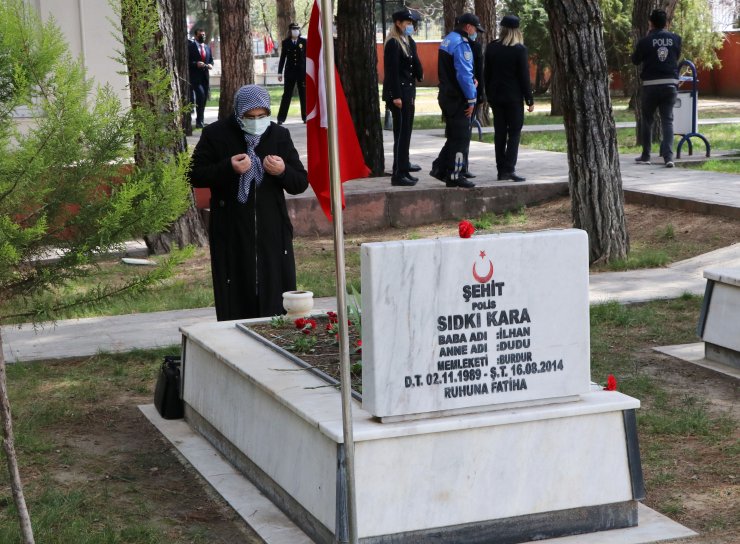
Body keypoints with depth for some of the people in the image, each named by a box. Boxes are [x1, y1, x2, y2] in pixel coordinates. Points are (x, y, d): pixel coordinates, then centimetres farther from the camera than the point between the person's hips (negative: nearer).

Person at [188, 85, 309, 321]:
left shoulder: (280, 135, 8)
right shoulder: (215, 134, 0)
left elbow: (301, 183, 9)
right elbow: (195, 176, -2)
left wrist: (283, 171, -13)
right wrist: (229, 168, -17)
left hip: (272, 234, 2)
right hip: (231, 237, -2)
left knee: (277, 303, 1)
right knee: (235, 303, -1)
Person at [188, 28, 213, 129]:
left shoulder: (207, 48, 16)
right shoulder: (190, 47, -4)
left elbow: (211, 59, 23)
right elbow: (187, 61, -8)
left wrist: (210, 65, 1)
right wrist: (196, 64, -21)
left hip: (205, 76, 7)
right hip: (195, 76, -7)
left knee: (204, 98, 7)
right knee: (200, 94, -22)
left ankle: (200, 121, 17)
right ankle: (199, 121, -17)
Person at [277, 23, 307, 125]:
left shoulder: (304, 42, 2)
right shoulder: (285, 42, 3)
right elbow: (282, 58, 6)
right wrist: (280, 72, 3)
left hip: (302, 71, 0)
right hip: (290, 71, 0)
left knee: (304, 95, 4)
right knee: (286, 95, 0)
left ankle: (305, 117, 11)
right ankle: (281, 118, 1)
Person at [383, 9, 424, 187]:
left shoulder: (407, 42, 14)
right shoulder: (393, 44, -11)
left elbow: (416, 67, 16)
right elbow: (392, 71, -16)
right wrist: (396, 96, -19)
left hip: (408, 91, 9)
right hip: (398, 92, -9)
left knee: (405, 133, 11)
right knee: (401, 133, -8)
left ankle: (404, 170, 17)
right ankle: (398, 174, -5)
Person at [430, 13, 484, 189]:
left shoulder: (447, 40, 14)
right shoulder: (461, 44, -17)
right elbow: (464, 74, -22)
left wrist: (471, 80, 14)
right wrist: (471, 99, -16)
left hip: (446, 96, 9)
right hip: (458, 99, -9)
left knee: (454, 136, 17)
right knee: (461, 138, -2)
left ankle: (439, 168, 16)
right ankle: (454, 176, 1)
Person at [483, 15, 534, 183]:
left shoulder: (491, 47, 3)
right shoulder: (520, 50, -10)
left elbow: (486, 73, 8)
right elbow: (524, 76, -10)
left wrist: (489, 95, 16)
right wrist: (529, 99, -4)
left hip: (495, 97, 4)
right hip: (513, 97, -4)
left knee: (499, 133, 9)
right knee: (514, 133, 0)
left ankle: (501, 170, 8)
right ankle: (509, 169, -10)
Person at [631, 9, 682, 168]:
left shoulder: (645, 41, -8)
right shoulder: (676, 39, 1)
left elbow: (635, 60, 7)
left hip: (651, 85, -2)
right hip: (671, 84, 2)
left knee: (647, 120, 13)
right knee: (667, 120, 3)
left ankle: (646, 156, 18)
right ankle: (668, 156, -11)